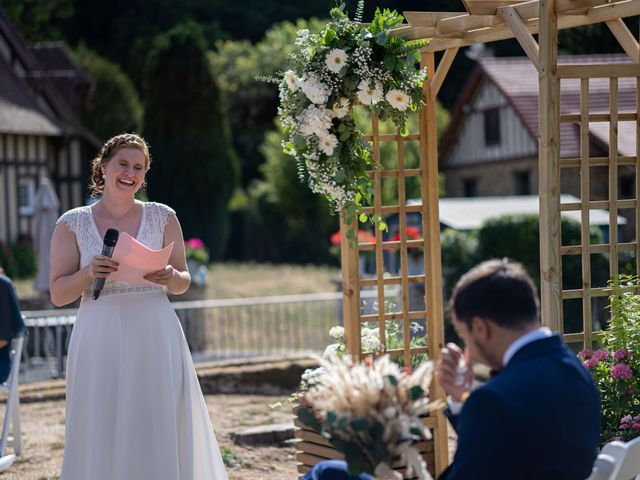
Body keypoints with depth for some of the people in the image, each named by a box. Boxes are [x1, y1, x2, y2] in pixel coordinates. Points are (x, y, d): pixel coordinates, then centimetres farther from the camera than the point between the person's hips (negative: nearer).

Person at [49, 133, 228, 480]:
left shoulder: (162, 217, 6)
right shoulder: (73, 224, 3)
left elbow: (183, 283, 11)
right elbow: (57, 294, 2)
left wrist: (170, 277, -12)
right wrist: (88, 273, -16)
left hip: (155, 338, 1)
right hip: (100, 341, -1)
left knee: (159, 431, 1)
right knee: (101, 435, 0)